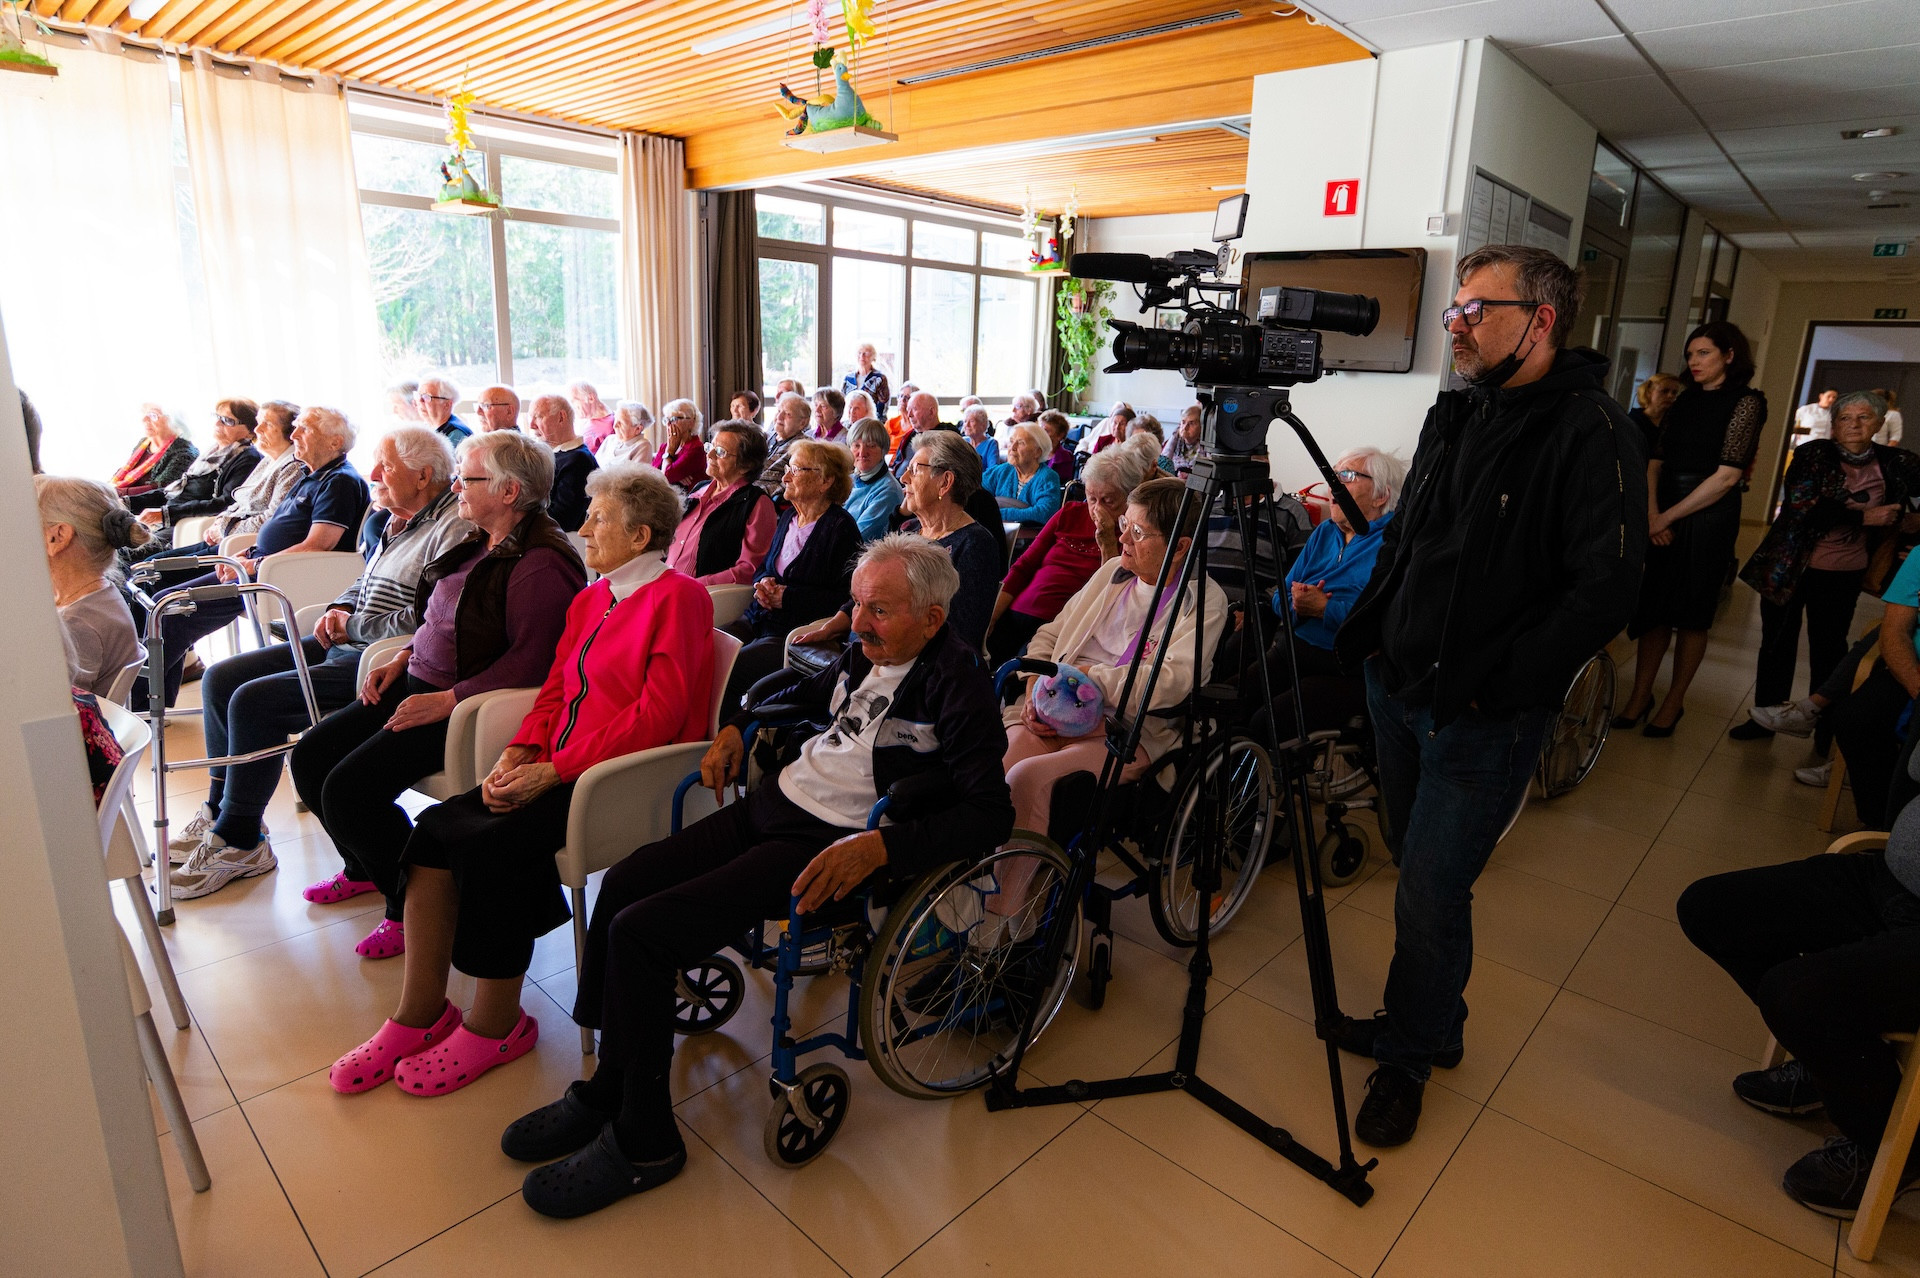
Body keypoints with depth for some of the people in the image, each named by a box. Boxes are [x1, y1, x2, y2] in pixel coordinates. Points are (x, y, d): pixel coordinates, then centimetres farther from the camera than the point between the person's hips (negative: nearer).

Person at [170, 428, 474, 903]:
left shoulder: (453, 529, -18)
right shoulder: (383, 518, 13)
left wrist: (353, 626, -14)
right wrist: (339, 609, 6)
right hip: (343, 645, 11)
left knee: (253, 701, -19)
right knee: (220, 680, 10)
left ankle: (241, 841, -1)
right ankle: (220, 810, 23)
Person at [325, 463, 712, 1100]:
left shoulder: (677, 597, -10)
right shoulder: (589, 600, 18)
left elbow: (658, 714, -18)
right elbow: (554, 690, 17)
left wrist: (552, 771, -18)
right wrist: (518, 754, -3)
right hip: (561, 770, 8)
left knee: (489, 842, -23)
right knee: (435, 826, -8)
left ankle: (495, 1024, -2)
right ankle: (421, 1014, 4)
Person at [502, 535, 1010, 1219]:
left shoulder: (957, 685, -15)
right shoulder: (865, 655, 10)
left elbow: (990, 813, -22)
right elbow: (803, 690, 32)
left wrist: (880, 846, -31)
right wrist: (736, 727, 18)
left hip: (830, 847, -9)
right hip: (775, 803, 9)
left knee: (639, 931, -15)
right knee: (623, 883, 3)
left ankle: (643, 1143, 6)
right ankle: (608, 1090, 19)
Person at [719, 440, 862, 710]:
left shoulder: (841, 528, -9)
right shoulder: (789, 516, 16)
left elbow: (845, 597, -16)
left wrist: (787, 597, -14)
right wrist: (763, 583, 0)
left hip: (797, 631, -8)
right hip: (758, 619, 8)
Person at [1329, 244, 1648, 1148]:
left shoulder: (1591, 434, -13)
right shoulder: (1455, 414, 10)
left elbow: (1604, 590, -20)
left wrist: (1491, 684, -20)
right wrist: (1366, 631, 8)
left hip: (1482, 718, -7)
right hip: (1398, 685, 7)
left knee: (1430, 893, 0)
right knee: (1419, 872, 18)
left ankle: (1409, 1056, 23)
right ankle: (1425, 1019, 38)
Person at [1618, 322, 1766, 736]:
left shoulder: (1746, 402, -4)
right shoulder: (1686, 400, 13)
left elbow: (1726, 476, -12)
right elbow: (1655, 460, 6)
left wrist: (1670, 516, -12)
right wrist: (1652, 512, -9)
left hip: (1709, 515, -5)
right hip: (1664, 513, 5)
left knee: (1693, 612, 3)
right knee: (1654, 604, 5)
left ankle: (1674, 702, 13)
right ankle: (1640, 697, 12)